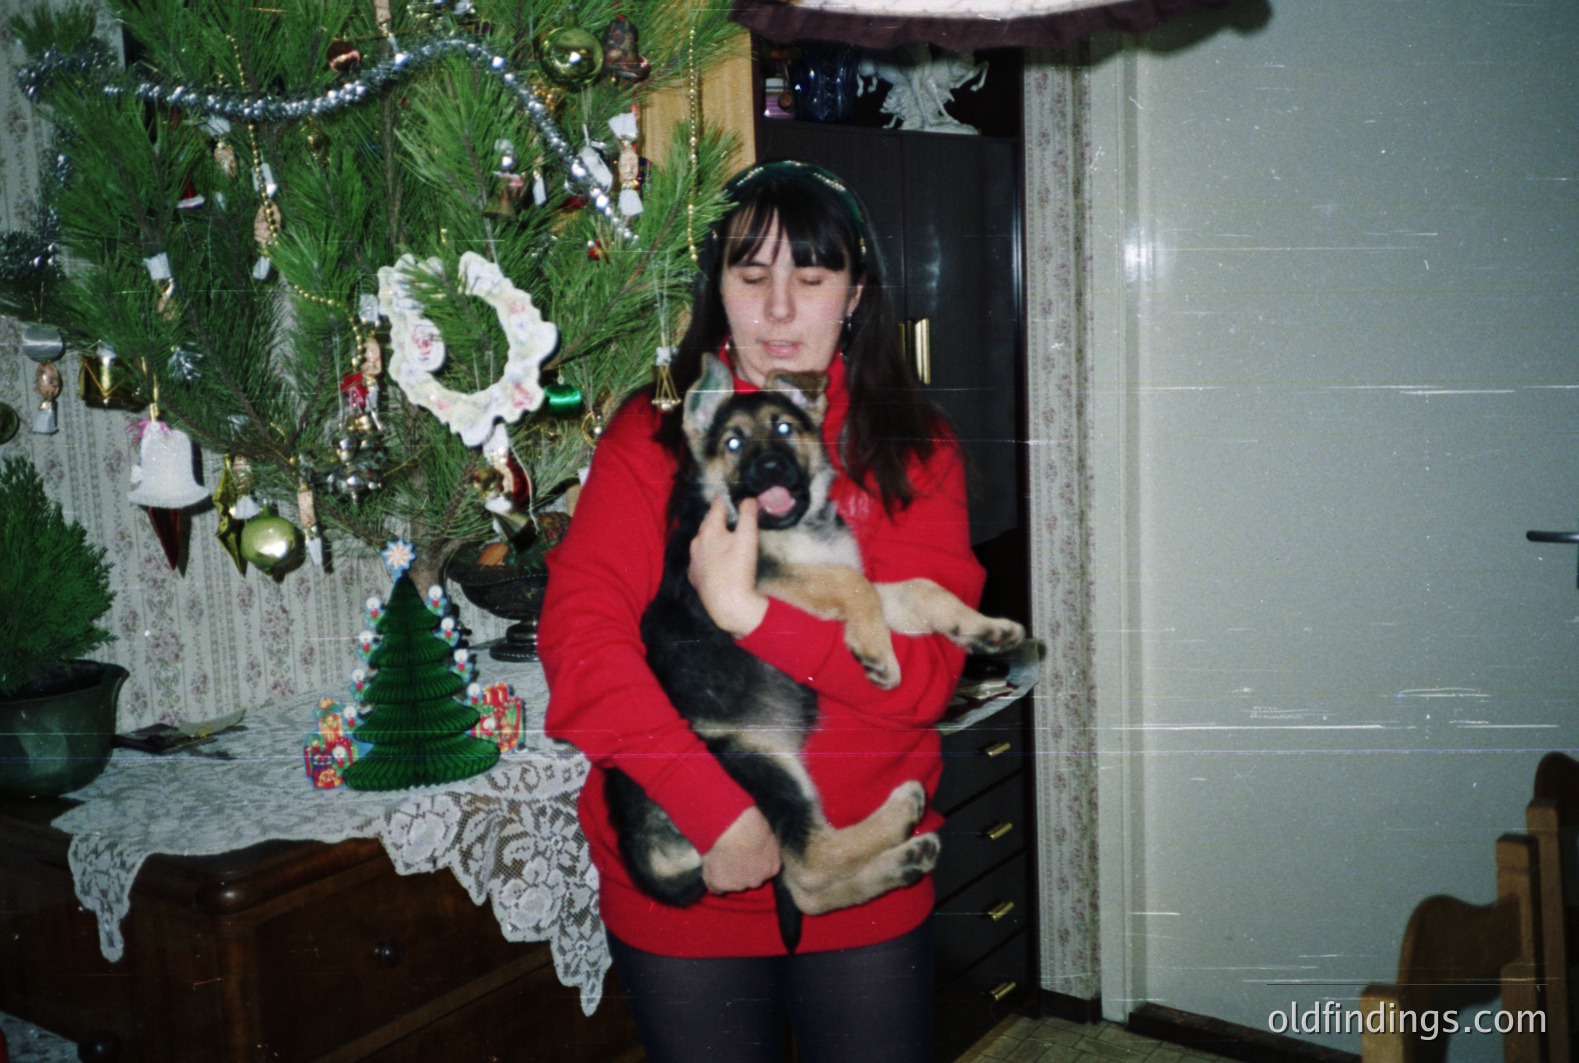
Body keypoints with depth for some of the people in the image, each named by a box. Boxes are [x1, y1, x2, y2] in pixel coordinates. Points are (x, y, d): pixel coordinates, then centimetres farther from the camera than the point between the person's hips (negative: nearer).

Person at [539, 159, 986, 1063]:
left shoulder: (915, 450, -1)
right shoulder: (651, 438, -3)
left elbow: (925, 671, -11)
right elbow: (580, 639, -13)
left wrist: (752, 612, -23)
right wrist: (715, 809, -21)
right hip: (680, 891, 0)